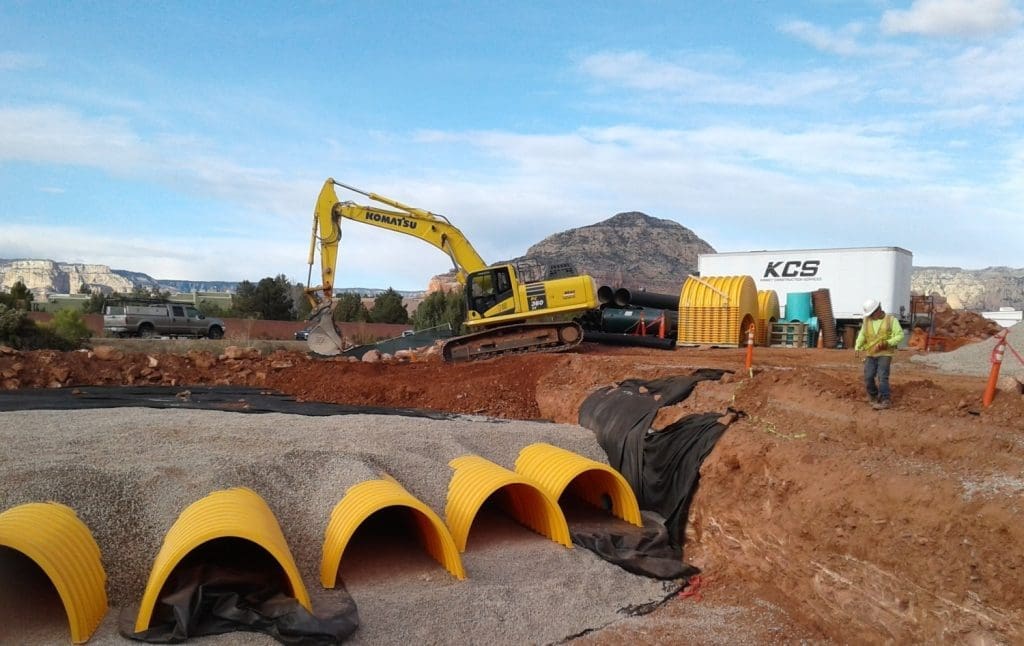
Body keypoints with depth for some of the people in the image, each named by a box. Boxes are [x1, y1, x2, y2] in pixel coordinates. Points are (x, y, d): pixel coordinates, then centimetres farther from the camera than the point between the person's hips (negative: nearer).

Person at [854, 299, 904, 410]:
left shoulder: (891, 319, -2)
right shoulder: (867, 320, 7)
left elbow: (900, 335, -5)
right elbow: (862, 335, 5)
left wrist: (887, 343, -20)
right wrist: (857, 348, -10)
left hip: (885, 353, -4)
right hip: (870, 354, 4)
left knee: (882, 377, -13)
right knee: (868, 377, 0)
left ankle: (885, 401, -5)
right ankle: (874, 397, 21)